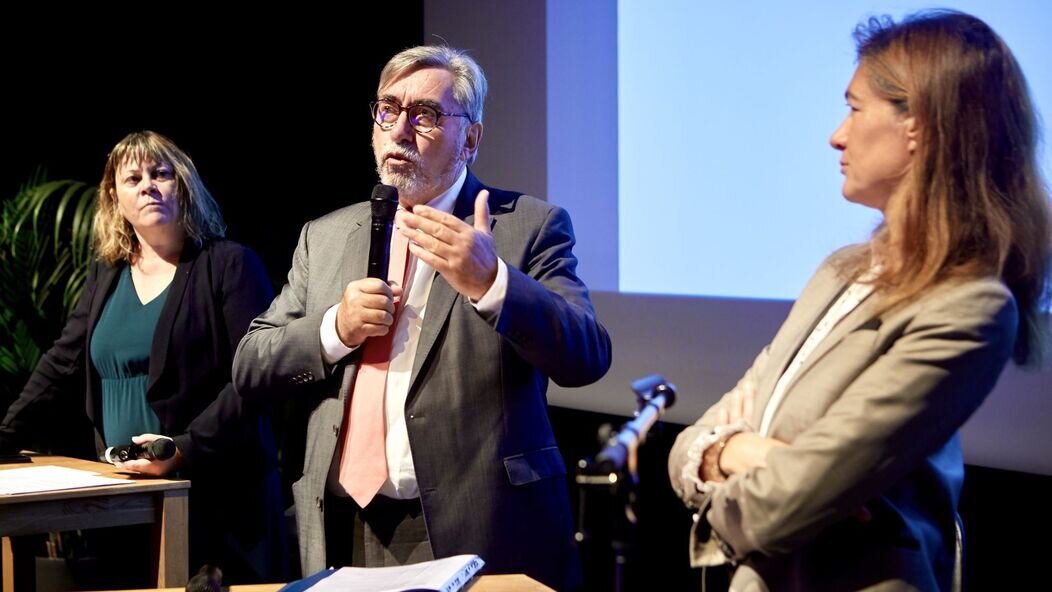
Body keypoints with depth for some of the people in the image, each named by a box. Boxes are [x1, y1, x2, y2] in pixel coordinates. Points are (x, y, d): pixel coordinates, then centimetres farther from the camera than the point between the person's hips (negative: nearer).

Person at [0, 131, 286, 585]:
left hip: (215, 493, -5)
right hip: (124, 492, 5)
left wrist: (186, 449, -20)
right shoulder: (106, 275, 15)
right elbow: (62, 365, 13)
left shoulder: (229, 265, -3)